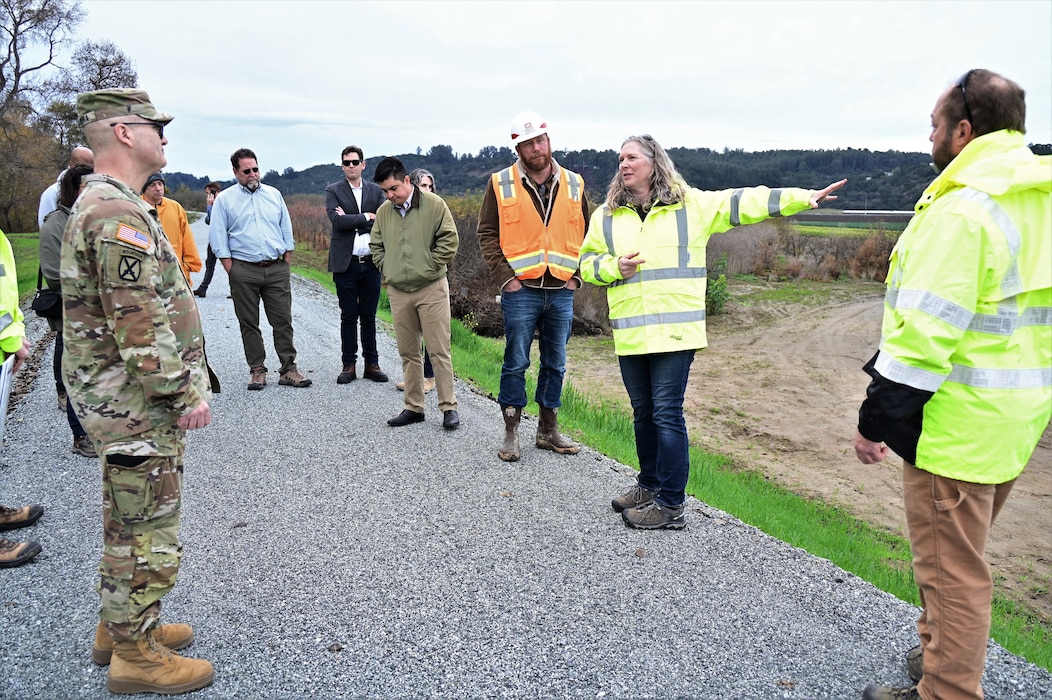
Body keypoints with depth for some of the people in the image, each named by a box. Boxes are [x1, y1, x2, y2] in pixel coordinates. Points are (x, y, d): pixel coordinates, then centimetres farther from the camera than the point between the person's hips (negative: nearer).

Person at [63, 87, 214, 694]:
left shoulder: (102, 203, 15)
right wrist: (185, 394, -19)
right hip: (140, 402, -11)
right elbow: (139, 324, -25)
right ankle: (135, 656, 15)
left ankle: (120, 626, 35)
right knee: (147, 529, 1)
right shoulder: (118, 214, -20)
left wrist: (181, 383, 21)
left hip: (126, 400, 11)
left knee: (129, 520, 20)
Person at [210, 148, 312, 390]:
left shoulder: (274, 194, 11)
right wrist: (231, 270, -5)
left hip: (277, 269, 2)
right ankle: (257, 370, 13)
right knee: (249, 324, 4)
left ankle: (289, 370, 5)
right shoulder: (224, 199, 4)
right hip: (244, 271, -1)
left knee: (283, 321, 0)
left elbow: (286, 230, 13)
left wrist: (286, 262, 6)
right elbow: (218, 237, 1)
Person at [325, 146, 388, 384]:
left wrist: (351, 220, -10)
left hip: (371, 264, 2)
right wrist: (366, 217, -9)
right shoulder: (333, 191, 2)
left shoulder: (375, 191, 9)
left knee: (369, 317, 9)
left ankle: (372, 364, 16)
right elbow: (337, 220, -14)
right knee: (348, 317, 4)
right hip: (346, 264, -2)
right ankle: (349, 365, 12)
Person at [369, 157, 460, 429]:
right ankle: (413, 407, 20)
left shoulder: (434, 204, -6)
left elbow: (449, 240, -7)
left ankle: (449, 407, 6)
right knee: (408, 353, 10)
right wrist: (386, 269, 6)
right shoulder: (383, 211, 6)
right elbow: (376, 245, 18)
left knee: (439, 351, -3)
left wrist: (430, 267, -7)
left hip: (431, 289, -4)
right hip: (398, 291, 5)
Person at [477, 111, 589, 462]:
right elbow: (487, 233, 1)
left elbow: (585, 235, 14)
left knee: (555, 365, 10)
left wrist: (576, 276, 4)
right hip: (520, 291, -3)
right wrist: (504, 276, -8)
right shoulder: (501, 184, 0)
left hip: (561, 292, 3)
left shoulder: (573, 184, 8)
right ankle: (511, 433, 13)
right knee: (516, 364, 1)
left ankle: (548, 430, 23)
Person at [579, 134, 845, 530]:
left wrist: (803, 197, -3)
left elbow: (743, 202, 2)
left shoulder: (691, 205, 3)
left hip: (675, 332, -4)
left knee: (667, 414, -6)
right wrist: (614, 266, -7)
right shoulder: (606, 215, 10)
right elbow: (587, 264, 14)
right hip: (630, 335, 4)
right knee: (643, 413, 14)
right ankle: (650, 485, 31)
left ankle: (670, 505, 3)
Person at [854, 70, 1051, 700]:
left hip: (958, 421, -10)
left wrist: (878, 420, -17)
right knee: (960, 551, 24)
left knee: (951, 566, 3)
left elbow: (924, 332, -24)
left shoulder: (963, 210, -19)